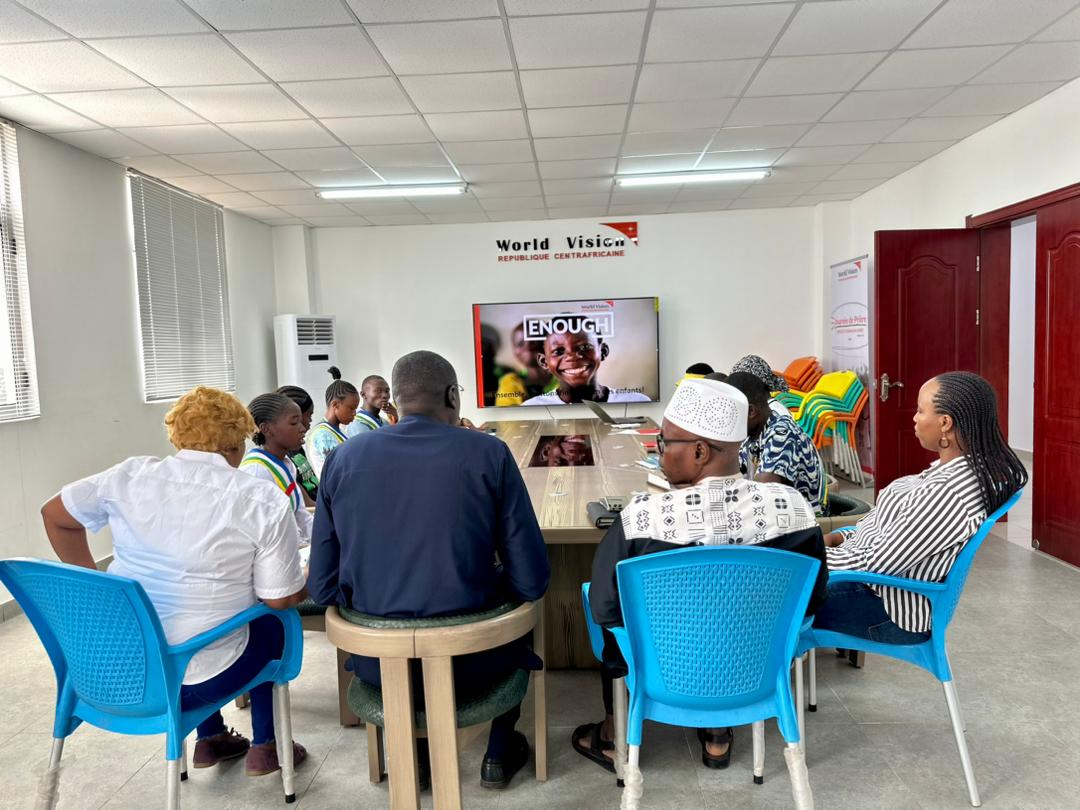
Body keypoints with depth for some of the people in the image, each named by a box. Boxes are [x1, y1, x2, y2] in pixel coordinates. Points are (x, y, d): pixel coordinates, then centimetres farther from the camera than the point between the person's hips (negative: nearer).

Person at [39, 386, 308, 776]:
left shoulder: (130, 475, -4)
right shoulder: (263, 500, -16)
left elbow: (54, 514, 10)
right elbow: (280, 599, -12)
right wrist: (312, 581, 9)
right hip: (198, 681, -4)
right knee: (272, 623, 25)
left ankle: (210, 738, 39)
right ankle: (264, 746, 31)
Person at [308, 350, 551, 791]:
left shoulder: (342, 459, -5)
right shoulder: (489, 453, -12)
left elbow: (324, 588, -2)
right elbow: (532, 581, -11)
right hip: (469, 659, -2)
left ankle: (414, 754, 43)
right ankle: (499, 754, 40)